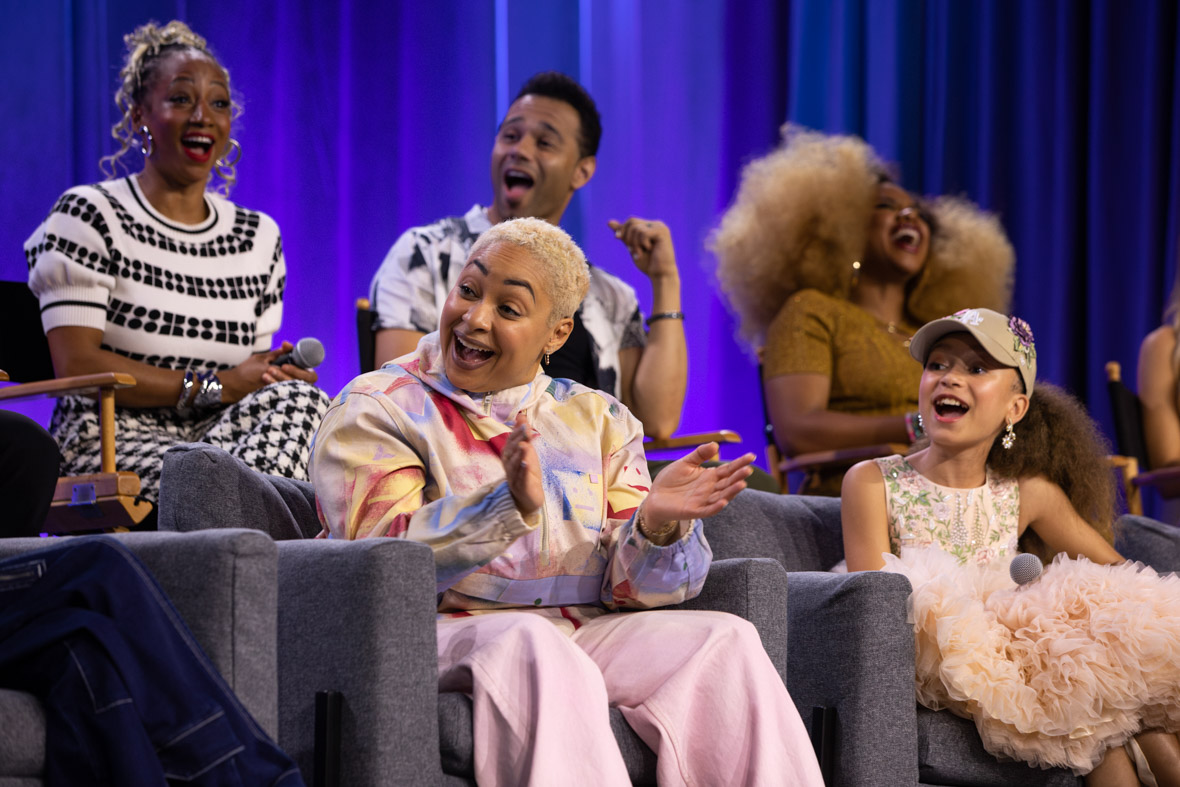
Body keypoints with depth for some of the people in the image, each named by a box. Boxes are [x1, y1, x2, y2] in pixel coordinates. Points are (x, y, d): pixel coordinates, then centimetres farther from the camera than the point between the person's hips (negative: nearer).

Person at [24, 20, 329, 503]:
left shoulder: (259, 237, 20)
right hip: (109, 445, -6)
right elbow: (75, 365, -8)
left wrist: (282, 378, -9)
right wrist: (214, 387, -12)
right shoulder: (87, 216, 2)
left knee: (304, 401, -31)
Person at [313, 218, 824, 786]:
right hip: (438, 635, -4)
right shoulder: (373, 412, 6)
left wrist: (656, 523, -15)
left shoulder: (597, 420, 19)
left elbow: (625, 586, 8)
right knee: (525, 643, -37)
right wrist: (509, 505, -28)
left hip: (588, 633, 4)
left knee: (726, 640, -21)